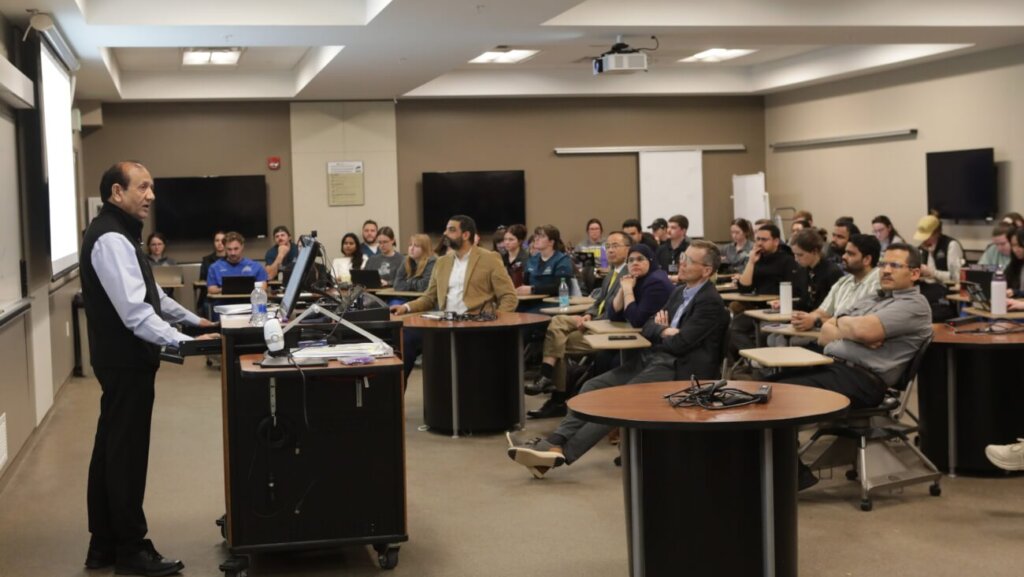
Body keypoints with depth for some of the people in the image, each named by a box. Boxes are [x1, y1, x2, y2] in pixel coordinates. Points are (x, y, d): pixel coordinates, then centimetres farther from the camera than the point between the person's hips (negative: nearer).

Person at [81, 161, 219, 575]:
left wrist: (193, 320, 20)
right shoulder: (110, 239, -20)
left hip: (120, 357, 11)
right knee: (127, 453, -2)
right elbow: (133, 310, -28)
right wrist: (182, 342, -31)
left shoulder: (118, 234, 14)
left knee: (111, 448, 15)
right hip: (126, 359, -11)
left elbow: (148, 292, 23)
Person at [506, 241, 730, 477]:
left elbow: (679, 344, -17)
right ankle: (554, 442, -21)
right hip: (651, 359, 9)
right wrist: (664, 331, -5)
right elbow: (648, 326, 17)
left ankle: (562, 452, -32)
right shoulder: (680, 292, 19)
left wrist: (659, 333, 4)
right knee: (594, 387, -8)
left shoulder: (710, 302, -10)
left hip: (677, 369, -9)